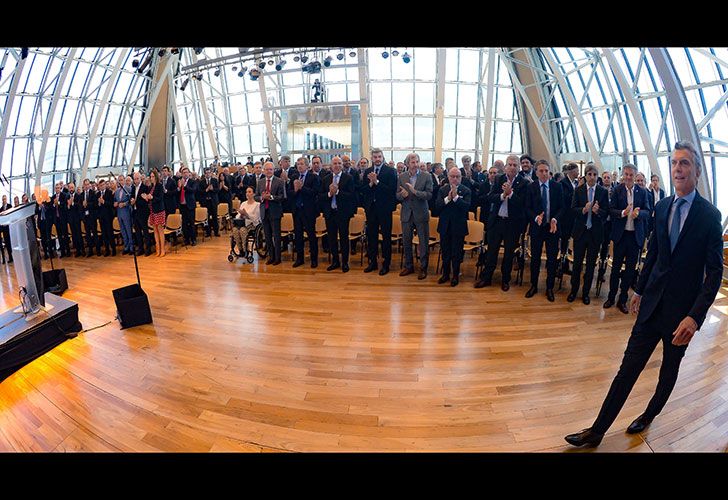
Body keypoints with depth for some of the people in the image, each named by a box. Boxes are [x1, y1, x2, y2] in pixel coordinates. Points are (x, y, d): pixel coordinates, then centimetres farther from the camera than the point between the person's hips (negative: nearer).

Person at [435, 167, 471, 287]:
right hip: (445, 226, 3)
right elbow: (437, 205, -7)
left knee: (457, 253, 5)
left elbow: (467, 207, -18)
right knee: (445, 252, 14)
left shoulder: (466, 191, -5)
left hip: (458, 226, -3)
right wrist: (447, 198, -21)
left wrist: (456, 197, -25)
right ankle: (445, 274, 29)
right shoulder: (442, 190, 4)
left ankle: (456, 275, 20)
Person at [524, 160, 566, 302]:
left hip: (552, 227, 0)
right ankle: (534, 286, 23)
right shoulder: (531, 187, -1)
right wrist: (536, 217, -21)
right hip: (536, 226, 0)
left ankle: (549, 288, 18)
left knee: (552, 259, 5)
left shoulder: (557, 186, 0)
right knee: (535, 258, 9)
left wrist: (555, 219, -17)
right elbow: (528, 208, -2)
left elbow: (562, 207, 0)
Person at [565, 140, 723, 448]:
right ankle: (597, 430, 9)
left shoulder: (709, 215, -10)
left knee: (669, 369, 18)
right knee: (629, 367, 3)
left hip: (682, 310, -3)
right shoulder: (662, 206, 3)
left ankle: (649, 415, 42)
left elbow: (715, 272, -12)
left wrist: (695, 316, -21)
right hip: (653, 303, 3)